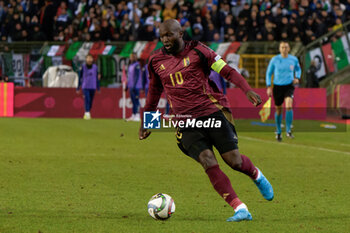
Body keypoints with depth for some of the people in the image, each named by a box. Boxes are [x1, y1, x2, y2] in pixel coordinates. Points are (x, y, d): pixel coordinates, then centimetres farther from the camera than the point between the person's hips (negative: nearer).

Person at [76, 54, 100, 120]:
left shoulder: (95, 67, 4)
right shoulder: (83, 67, -2)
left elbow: (97, 78, 10)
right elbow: (80, 77, 3)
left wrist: (98, 88, 9)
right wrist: (78, 88, 3)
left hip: (93, 87, 3)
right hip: (85, 87, -3)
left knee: (90, 101, 7)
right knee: (87, 100, -18)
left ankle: (87, 114, 22)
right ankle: (87, 114, -26)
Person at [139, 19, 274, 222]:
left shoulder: (196, 51, -2)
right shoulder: (156, 61, 9)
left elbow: (227, 71, -1)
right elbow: (154, 91, 24)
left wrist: (247, 90, -15)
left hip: (213, 112, -2)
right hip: (187, 122, 2)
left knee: (234, 161, -7)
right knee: (208, 162, -19)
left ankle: (256, 175, 30)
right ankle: (240, 209, -17)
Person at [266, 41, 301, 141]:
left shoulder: (294, 59, 1)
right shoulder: (274, 60, -3)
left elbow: (298, 69, 21)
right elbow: (269, 73, 5)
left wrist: (297, 78, 2)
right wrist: (268, 87, -3)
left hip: (289, 86, 0)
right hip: (277, 86, 0)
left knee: (289, 106, -23)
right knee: (278, 110, 9)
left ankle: (288, 130, -12)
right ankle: (278, 132, 29)